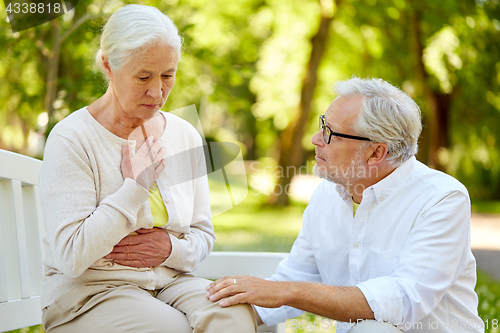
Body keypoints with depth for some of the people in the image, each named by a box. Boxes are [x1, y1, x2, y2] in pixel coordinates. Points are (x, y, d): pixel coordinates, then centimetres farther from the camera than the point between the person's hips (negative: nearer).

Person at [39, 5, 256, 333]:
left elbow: (203, 236, 15)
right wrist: (135, 185, -16)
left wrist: (170, 247, -8)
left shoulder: (185, 135, 7)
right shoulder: (70, 139, -10)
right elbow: (70, 257, -18)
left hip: (171, 281, 5)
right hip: (87, 293, -5)